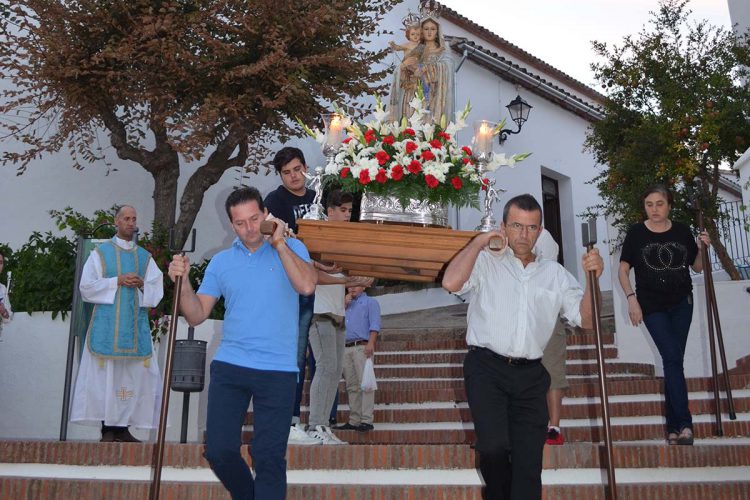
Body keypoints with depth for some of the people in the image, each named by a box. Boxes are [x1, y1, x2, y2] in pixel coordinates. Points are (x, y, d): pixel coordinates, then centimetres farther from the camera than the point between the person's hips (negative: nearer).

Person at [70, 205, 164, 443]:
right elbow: (87, 287, -1)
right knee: (106, 374, -4)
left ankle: (122, 427, 7)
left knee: (134, 374, -1)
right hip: (107, 325, -2)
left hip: (136, 325, 3)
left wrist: (141, 284, -11)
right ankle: (107, 429, 2)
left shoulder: (145, 257, 15)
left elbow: (157, 290, 9)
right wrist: (117, 281, -12)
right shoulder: (100, 252, 8)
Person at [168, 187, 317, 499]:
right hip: (228, 367, 3)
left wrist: (279, 242, -12)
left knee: (268, 458, 1)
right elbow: (196, 316, 7)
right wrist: (183, 282, -9)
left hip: (278, 371, -3)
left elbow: (307, 286, -17)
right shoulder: (221, 261, 9)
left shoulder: (291, 248, 3)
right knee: (218, 451, 6)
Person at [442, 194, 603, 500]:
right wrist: (479, 241, -4)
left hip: (530, 375, 4)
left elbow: (585, 319, 13)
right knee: (494, 446, -21)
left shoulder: (555, 273, 17)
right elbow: (451, 282, -15)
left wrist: (592, 278, -2)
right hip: (487, 368, -4)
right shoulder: (486, 262, 5)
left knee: (529, 461, 3)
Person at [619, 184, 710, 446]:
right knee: (672, 358, -12)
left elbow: (697, 267, 11)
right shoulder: (636, 233, -4)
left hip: (682, 304, 3)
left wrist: (702, 248, -7)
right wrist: (631, 298, -12)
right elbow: (623, 270, -1)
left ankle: (673, 425, 15)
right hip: (652, 306, -3)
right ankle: (684, 424, -10)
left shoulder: (682, 231, 4)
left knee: (674, 361, 7)